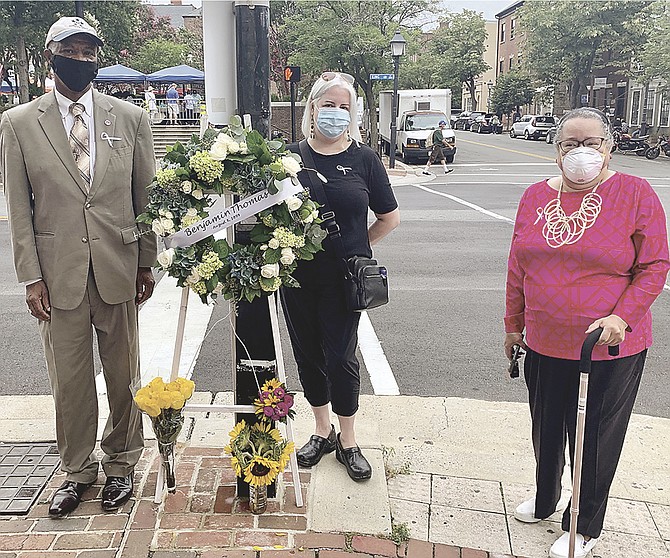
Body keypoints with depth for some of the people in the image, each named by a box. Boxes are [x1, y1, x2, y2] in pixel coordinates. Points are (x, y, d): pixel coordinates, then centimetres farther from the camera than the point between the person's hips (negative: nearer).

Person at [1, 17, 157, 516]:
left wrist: (147, 263, 3)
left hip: (118, 268, 1)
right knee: (69, 379, 10)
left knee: (123, 374, 11)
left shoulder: (131, 118, 3)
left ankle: (120, 463, 31)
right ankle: (78, 468, 30)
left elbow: (147, 196, 5)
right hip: (58, 272, 0)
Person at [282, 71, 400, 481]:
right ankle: (323, 431, 32)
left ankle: (348, 441, 21)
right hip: (299, 277, 2)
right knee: (308, 352, 12)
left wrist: (357, 247, 4)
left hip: (344, 279, -2)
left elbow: (390, 217, 7)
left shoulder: (364, 159, -1)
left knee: (341, 356, 1)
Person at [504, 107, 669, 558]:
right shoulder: (536, 197, 3)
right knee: (547, 430, 21)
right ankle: (545, 500, 47)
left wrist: (622, 318, -22)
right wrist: (514, 325, 12)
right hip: (544, 344, 4)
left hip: (610, 350, -4)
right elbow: (518, 267, 8)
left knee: (595, 439, 11)